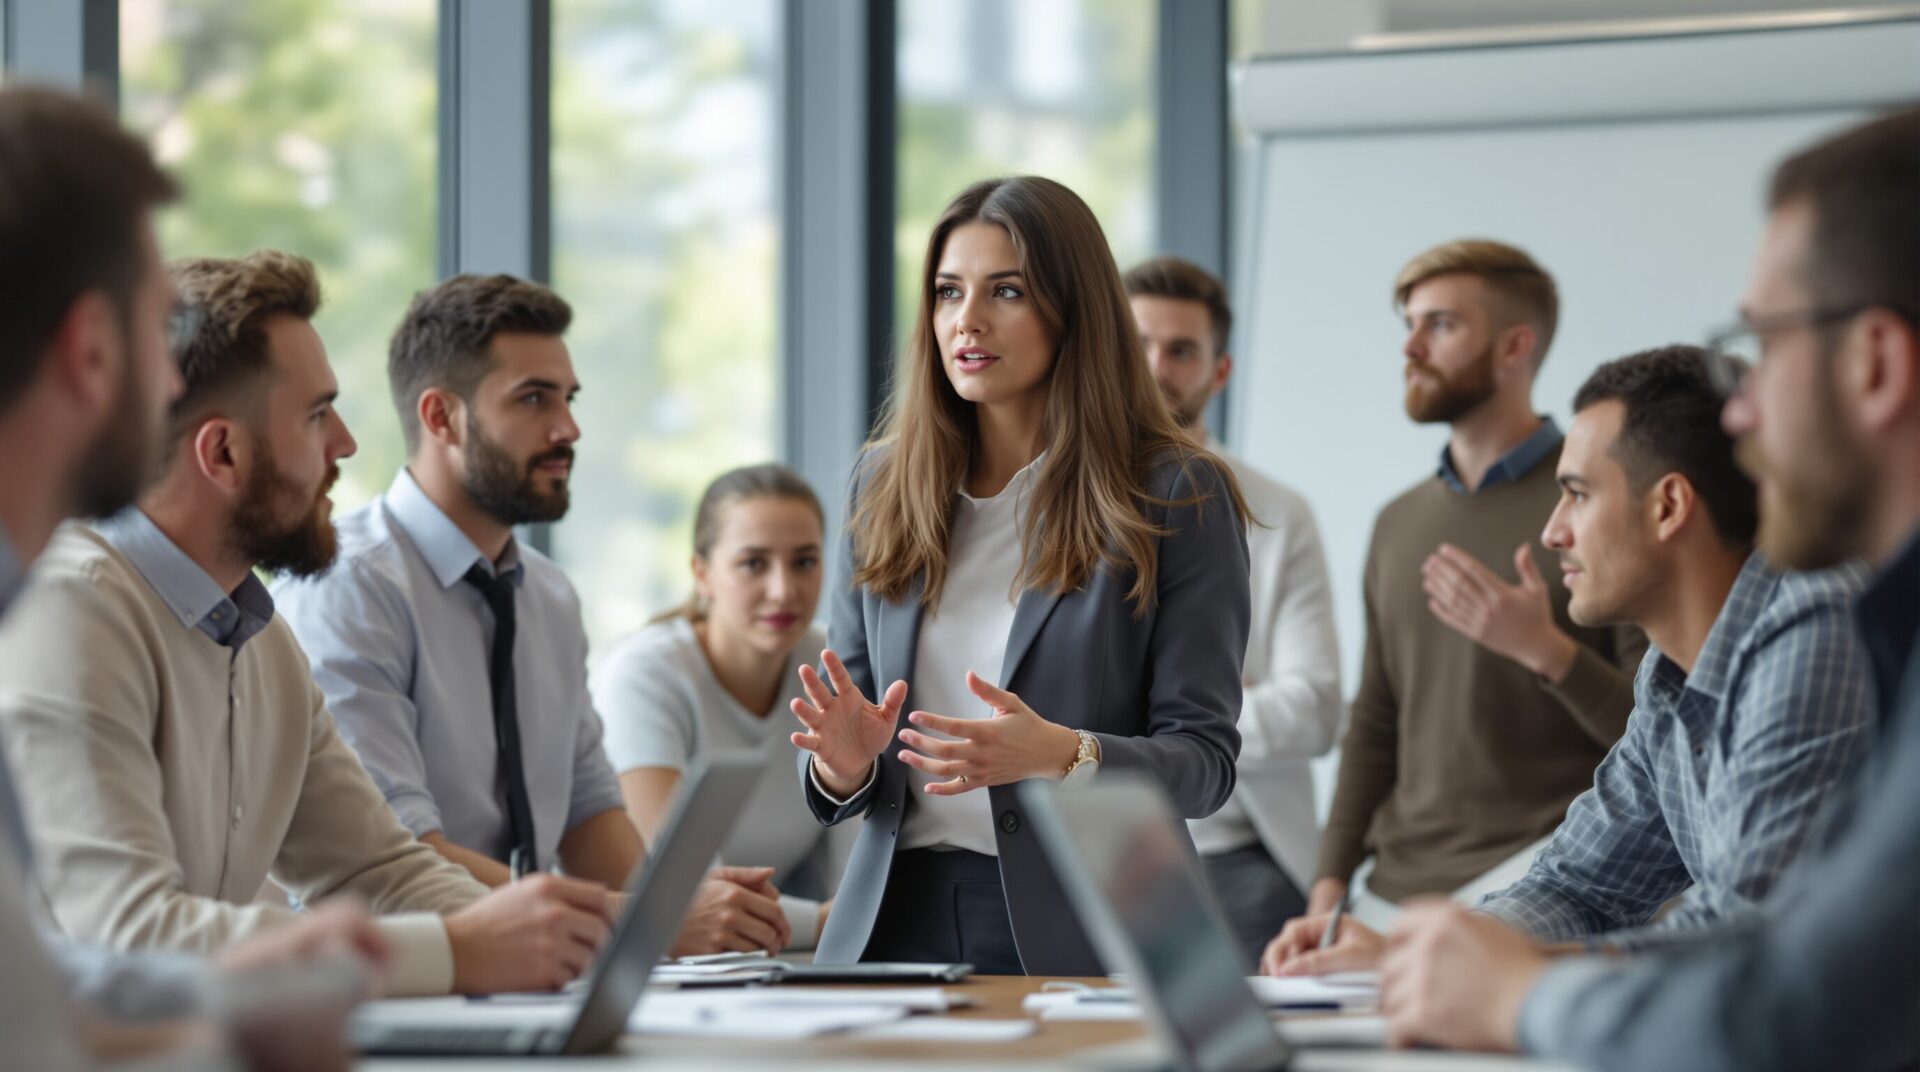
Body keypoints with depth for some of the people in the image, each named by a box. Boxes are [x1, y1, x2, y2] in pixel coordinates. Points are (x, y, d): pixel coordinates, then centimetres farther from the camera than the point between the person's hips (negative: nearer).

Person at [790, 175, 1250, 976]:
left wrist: (1063, 757, -22)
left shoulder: (1176, 496, 0)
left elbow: (1204, 759, -4)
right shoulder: (883, 484, 12)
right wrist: (843, 764, -8)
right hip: (897, 917, 3)